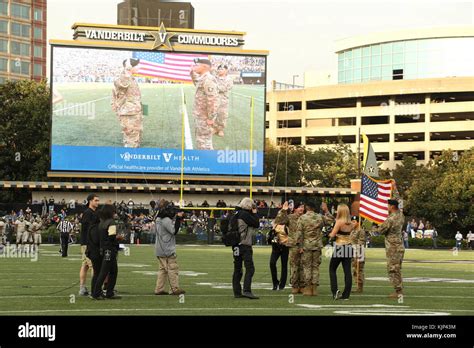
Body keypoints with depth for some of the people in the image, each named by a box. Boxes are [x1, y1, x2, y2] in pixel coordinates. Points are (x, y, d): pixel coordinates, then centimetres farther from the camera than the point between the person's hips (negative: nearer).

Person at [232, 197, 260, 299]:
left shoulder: (237, 214, 14)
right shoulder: (245, 214, -12)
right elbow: (256, 224, -9)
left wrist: (253, 214, 14)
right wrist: (255, 213, 3)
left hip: (236, 245, 9)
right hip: (245, 245, -9)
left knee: (237, 269, 10)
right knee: (250, 268, -9)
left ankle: (237, 292, 11)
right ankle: (247, 290, -19)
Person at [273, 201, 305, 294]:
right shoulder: (290, 217, 3)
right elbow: (278, 221, -7)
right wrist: (283, 211, -15)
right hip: (294, 245, -2)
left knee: (303, 266, 4)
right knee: (294, 266, 0)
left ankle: (302, 286, 10)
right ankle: (294, 286, 6)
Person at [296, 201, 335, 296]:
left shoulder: (302, 218, -5)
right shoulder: (320, 217, 0)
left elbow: (299, 233, -8)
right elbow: (331, 220, 15)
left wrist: (301, 246, -3)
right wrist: (326, 211, 21)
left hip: (306, 246, -2)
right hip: (317, 246, 2)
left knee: (307, 267, 3)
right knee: (316, 267, 8)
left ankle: (308, 289, 1)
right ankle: (314, 289, 7)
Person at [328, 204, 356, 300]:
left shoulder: (339, 222, -13)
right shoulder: (350, 223, 7)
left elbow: (332, 235, -14)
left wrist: (330, 234, 5)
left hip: (340, 247, -6)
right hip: (348, 247, 6)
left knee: (332, 269, 9)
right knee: (347, 271, 3)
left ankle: (335, 290, -6)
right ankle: (346, 294, 2)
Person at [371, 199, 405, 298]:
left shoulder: (390, 219, -21)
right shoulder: (400, 215, 4)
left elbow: (381, 230, -10)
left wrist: (375, 228, 9)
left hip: (393, 248, -9)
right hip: (400, 246, 9)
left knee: (393, 270, -3)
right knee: (397, 270, 16)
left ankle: (398, 291, -3)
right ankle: (400, 290, 20)